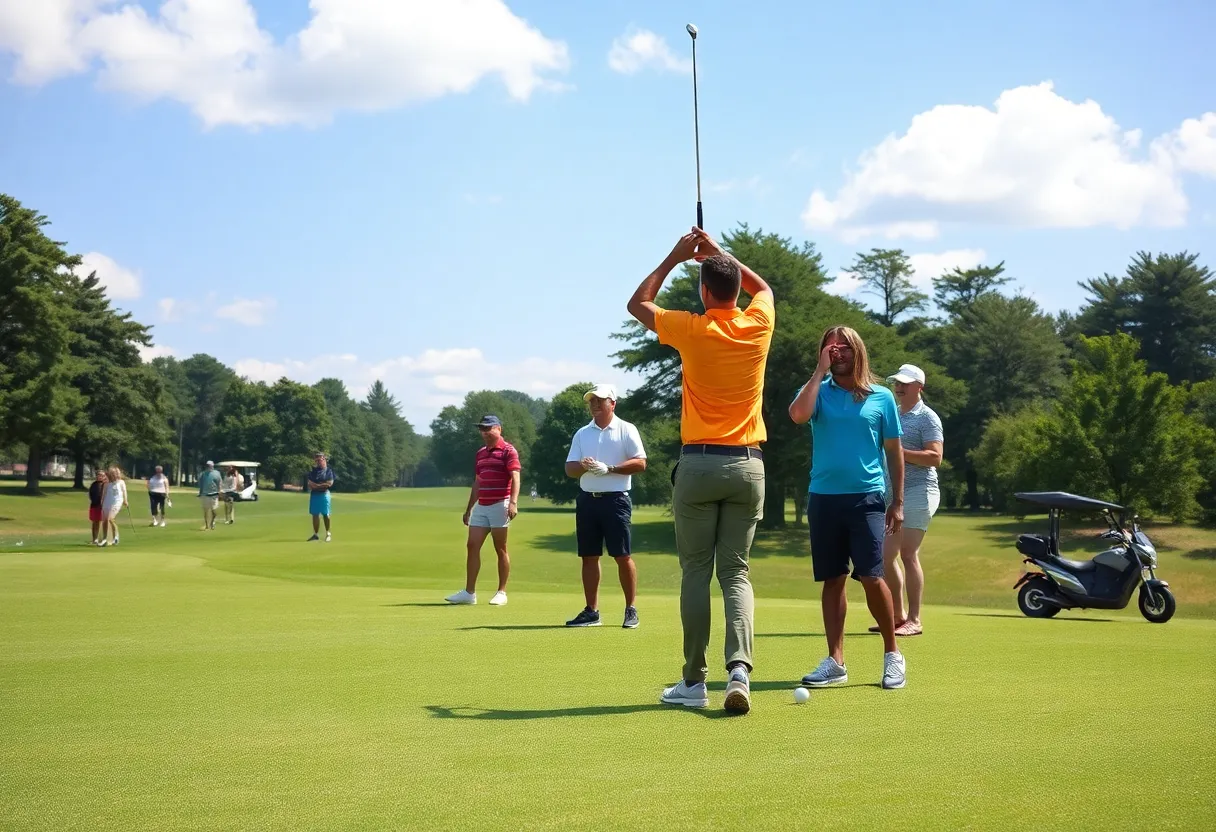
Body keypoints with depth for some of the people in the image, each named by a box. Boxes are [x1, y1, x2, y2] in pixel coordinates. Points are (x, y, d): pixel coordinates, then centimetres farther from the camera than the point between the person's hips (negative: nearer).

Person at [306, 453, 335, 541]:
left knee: (325, 514, -4)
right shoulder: (313, 470, 13)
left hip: (324, 494, -5)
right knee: (315, 515, 5)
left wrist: (317, 485, -10)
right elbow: (309, 483, 8)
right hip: (314, 494, 5)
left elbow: (330, 483, -10)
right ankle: (315, 534, 11)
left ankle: (328, 533, 9)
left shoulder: (328, 470, -1)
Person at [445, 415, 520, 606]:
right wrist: (469, 508, 21)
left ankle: (502, 593, 6)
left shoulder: (508, 451, -6)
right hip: (481, 506, 7)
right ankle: (469, 592, 3)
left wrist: (513, 502, -29)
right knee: (472, 546, 2)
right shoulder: (480, 453, 18)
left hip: (500, 505, -7)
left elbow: (515, 478, -16)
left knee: (500, 549, -1)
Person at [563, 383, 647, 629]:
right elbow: (569, 468, 10)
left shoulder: (626, 430, 1)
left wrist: (608, 469, -15)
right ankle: (591, 611, 11)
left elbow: (640, 463, -7)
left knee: (622, 556, -5)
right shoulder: (582, 433, 14)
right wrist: (583, 466, -13)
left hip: (616, 499, -5)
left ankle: (631, 609, 3)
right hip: (587, 499, 5)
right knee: (589, 556, 6)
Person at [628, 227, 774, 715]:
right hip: (747, 464, 2)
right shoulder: (758, 325, 0)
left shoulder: (691, 330, -7)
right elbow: (762, 286, 25)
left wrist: (675, 257, 17)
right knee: (736, 572, 4)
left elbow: (637, 303, 12)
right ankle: (739, 668, -15)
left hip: (699, 463, -2)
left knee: (696, 572, 4)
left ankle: (693, 682, 6)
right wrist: (718, 254, 24)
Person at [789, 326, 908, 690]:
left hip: (866, 497, -2)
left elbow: (894, 451, 9)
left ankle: (892, 654, 8)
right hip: (823, 497, 2)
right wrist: (820, 370, -10)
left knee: (871, 576, -9)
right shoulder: (818, 390, 6)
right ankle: (835, 662, 12)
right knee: (832, 579, 6)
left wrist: (898, 501, 5)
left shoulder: (881, 397, 6)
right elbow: (798, 414, -17)